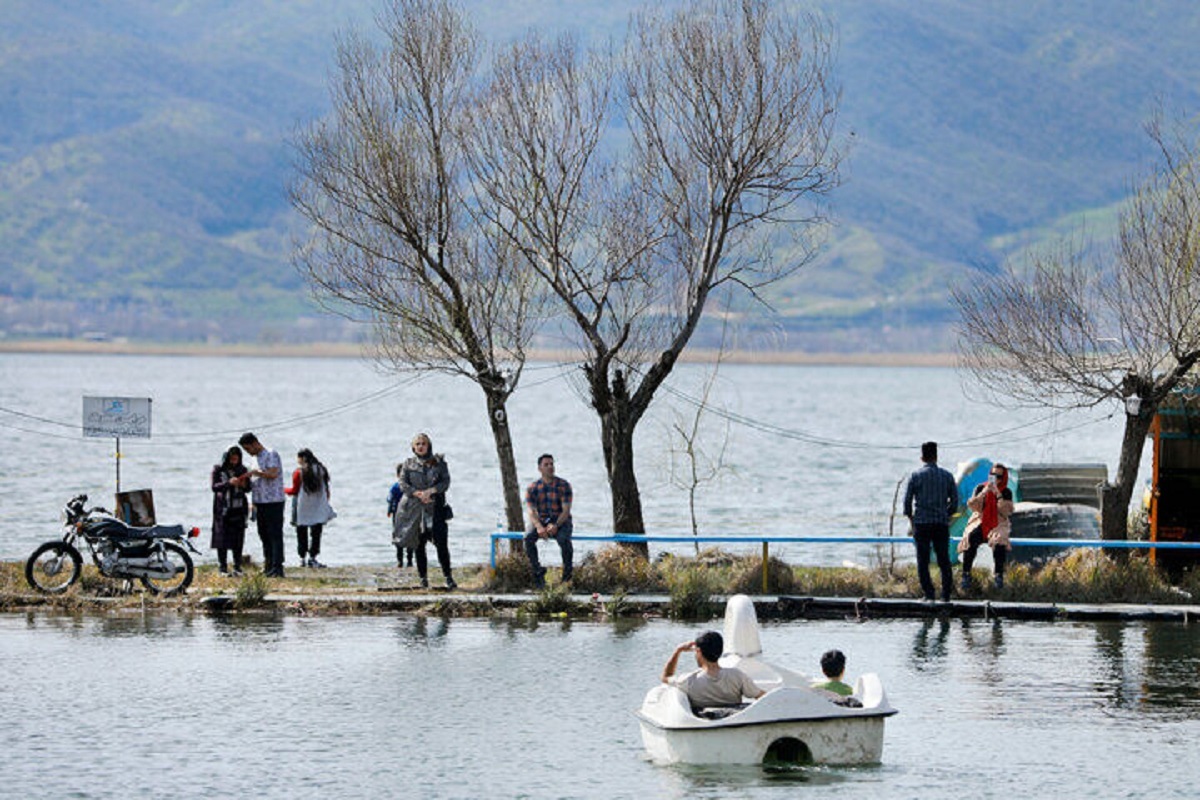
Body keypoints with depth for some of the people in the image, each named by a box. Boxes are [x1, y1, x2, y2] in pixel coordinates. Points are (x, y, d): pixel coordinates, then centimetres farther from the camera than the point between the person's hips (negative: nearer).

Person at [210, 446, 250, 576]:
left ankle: (237, 566, 8)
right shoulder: (218, 470, -2)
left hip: (239, 509, 2)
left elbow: (248, 488, 10)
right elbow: (214, 487, -10)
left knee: (238, 538, 1)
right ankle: (223, 567, 0)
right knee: (222, 538, -5)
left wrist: (244, 485, -14)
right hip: (223, 509, -2)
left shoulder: (242, 470, 6)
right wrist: (228, 483, -26)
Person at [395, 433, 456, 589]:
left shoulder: (439, 462, 8)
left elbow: (446, 482, 1)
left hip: (435, 507, -1)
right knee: (419, 544, 3)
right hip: (414, 508, 1)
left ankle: (448, 577, -6)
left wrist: (431, 491, -15)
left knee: (441, 542, -10)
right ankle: (423, 578, 10)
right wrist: (417, 493, -14)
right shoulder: (408, 464, 10)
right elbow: (403, 484, 2)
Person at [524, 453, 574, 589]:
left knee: (563, 539, -35)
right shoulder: (533, 488, 1)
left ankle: (568, 571, -15)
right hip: (541, 521, 2)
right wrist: (539, 527, -28)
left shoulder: (563, 485, -5)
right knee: (528, 538, -29)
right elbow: (531, 511, -8)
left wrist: (555, 525, -29)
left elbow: (566, 510, -12)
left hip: (561, 521, -2)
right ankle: (537, 571, -18)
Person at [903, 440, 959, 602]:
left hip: (921, 523, -2)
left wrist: (910, 518, 12)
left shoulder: (915, 476, -1)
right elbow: (954, 500, 7)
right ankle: (946, 593, 1)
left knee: (923, 561, 2)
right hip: (942, 523, 2)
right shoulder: (947, 476, 5)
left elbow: (907, 500, -1)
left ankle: (928, 593, -5)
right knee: (944, 560, 7)